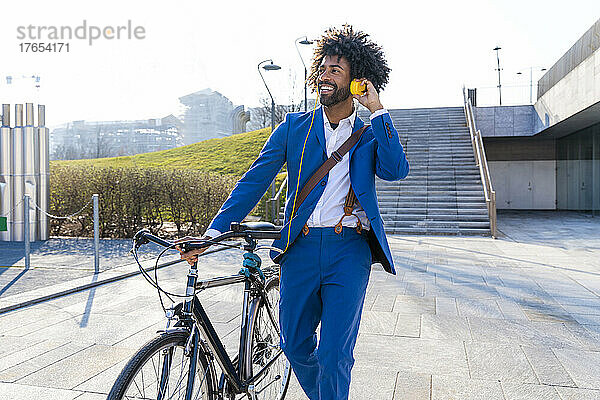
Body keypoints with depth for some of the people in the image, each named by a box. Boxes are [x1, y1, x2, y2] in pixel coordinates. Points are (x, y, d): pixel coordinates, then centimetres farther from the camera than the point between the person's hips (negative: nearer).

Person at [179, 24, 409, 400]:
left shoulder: (371, 134, 9)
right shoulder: (294, 126, 9)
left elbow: (395, 170, -11)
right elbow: (255, 180, 2)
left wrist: (378, 110, -7)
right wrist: (214, 233, -6)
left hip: (349, 247, -2)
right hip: (301, 246, 2)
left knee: (334, 356, -4)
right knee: (295, 344, 13)